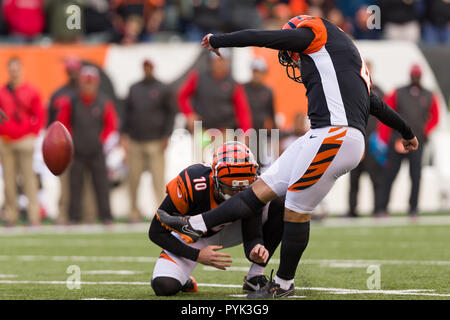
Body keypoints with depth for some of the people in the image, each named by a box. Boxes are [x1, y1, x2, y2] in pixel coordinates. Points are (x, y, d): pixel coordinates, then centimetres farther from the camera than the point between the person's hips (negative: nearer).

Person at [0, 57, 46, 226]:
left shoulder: (31, 92, 4)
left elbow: (40, 115, 5)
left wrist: (33, 133, -3)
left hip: (25, 141, -2)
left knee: (29, 178, -6)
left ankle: (34, 216, -6)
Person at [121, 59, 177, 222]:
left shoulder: (162, 89, 3)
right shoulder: (134, 89, 14)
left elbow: (171, 112, 3)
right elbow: (128, 111, 20)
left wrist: (166, 136, -4)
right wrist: (124, 133, 11)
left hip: (155, 142, -3)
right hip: (135, 141, 3)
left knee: (158, 178, -8)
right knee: (134, 178, 3)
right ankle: (134, 210, 12)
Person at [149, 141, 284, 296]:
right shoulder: (190, 185, -36)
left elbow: (252, 237, -22)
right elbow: (156, 232, -26)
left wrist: (255, 250, -48)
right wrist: (197, 255, -33)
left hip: (222, 232, 4)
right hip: (190, 238, -4)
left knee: (279, 206, -17)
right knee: (164, 287, -32)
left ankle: (255, 277, -9)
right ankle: (182, 280, 7)